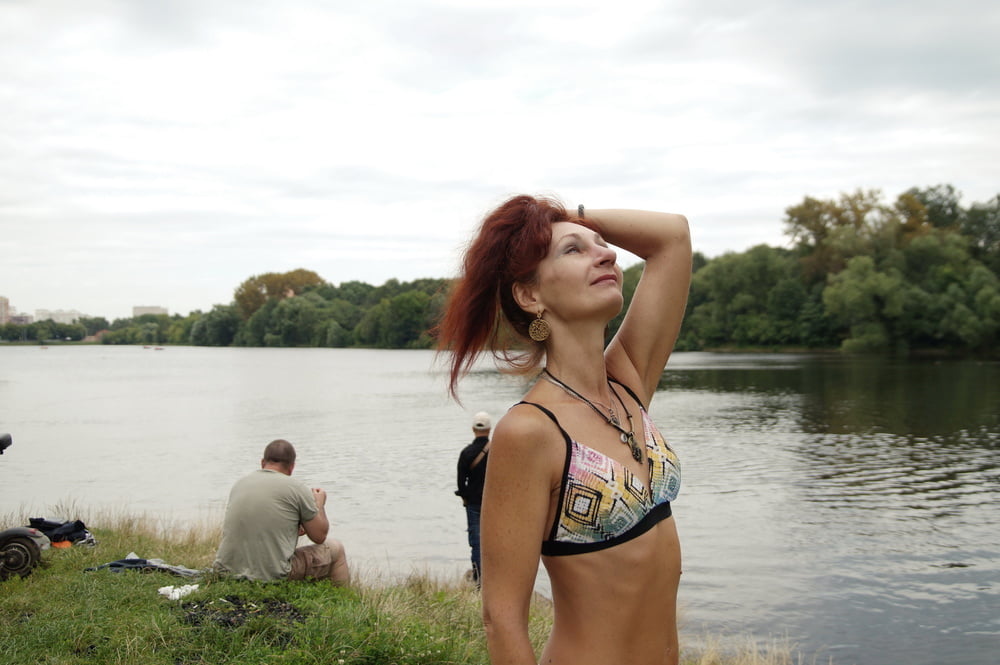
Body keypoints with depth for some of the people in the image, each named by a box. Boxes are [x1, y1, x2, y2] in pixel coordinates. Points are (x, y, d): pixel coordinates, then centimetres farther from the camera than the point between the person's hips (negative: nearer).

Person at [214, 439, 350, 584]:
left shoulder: (240, 483, 10)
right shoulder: (297, 489, -6)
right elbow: (319, 536, 4)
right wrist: (320, 503, 22)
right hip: (272, 576, -6)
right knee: (335, 548, 15)